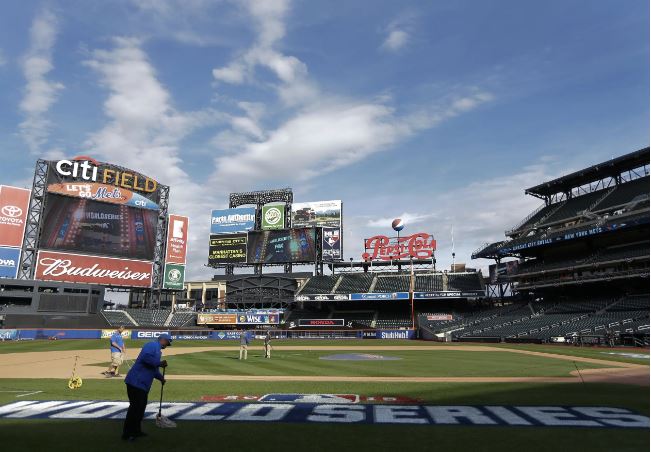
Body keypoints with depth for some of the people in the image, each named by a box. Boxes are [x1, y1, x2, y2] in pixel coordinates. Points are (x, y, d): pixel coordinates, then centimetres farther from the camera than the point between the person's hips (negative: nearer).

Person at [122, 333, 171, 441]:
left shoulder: (157, 350, 21)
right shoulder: (152, 345, -11)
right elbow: (145, 357, -30)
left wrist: (161, 378, 29)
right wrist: (159, 363, -23)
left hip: (143, 384, 10)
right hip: (136, 382, -10)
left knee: (141, 407, 15)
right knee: (135, 407, -5)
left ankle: (136, 430, 25)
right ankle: (127, 433, 4)